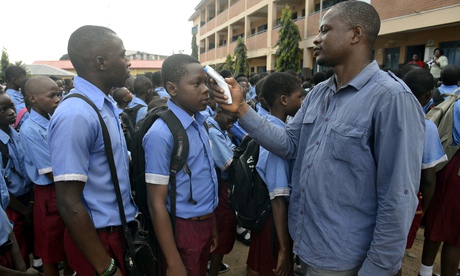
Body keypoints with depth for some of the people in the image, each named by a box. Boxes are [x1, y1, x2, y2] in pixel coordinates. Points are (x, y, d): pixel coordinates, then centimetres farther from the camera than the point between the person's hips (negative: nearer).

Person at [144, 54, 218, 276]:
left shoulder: (200, 123, 2)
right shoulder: (161, 134, -22)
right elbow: (156, 203, -20)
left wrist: (211, 224, 15)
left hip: (205, 223, 7)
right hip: (184, 229, -7)